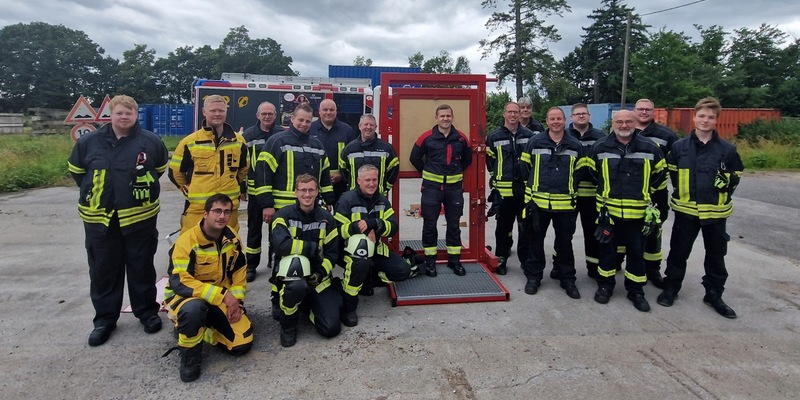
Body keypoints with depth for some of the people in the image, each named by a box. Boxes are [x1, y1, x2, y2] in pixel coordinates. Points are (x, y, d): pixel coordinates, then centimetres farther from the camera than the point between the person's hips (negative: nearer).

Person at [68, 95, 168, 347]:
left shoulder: (150, 141, -4)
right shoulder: (90, 142, 0)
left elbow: (161, 168, 13)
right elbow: (76, 170, 16)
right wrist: (94, 192, 12)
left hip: (140, 217, -2)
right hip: (99, 218, 2)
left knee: (142, 268, 9)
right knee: (103, 270, 9)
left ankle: (147, 312, 23)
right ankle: (105, 319, 23)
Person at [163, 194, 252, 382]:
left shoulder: (232, 237, -5)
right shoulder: (186, 241, -22)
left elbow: (239, 271, 6)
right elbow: (180, 283, -28)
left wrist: (236, 300, -7)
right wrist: (222, 295, -32)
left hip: (222, 299, 5)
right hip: (185, 296, -5)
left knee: (242, 343, -6)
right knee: (194, 308, -42)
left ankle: (202, 329, 20)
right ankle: (189, 354, -12)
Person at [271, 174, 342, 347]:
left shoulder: (326, 218, 3)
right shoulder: (284, 215, -7)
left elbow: (332, 253, 2)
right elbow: (280, 245, -24)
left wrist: (321, 273, -15)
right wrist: (313, 248, -18)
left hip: (318, 279, 3)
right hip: (291, 274, -2)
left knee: (331, 328, -11)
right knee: (297, 285, -41)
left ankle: (310, 305, 25)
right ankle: (288, 325, -7)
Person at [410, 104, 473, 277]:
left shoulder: (461, 138, 3)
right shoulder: (427, 137, -5)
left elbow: (467, 158, 18)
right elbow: (415, 158, 5)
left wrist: (457, 172, 13)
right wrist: (427, 173, 7)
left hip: (454, 187, 2)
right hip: (432, 187, -2)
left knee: (454, 224, 9)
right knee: (429, 225, 2)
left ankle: (454, 259, 21)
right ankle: (430, 261, 15)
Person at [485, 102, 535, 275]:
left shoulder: (529, 135, 2)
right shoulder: (494, 137, 0)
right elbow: (489, 160, 9)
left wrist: (530, 176, 10)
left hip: (525, 189, 1)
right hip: (504, 190, -1)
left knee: (526, 226, 9)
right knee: (503, 226, 9)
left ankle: (526, 259, 22)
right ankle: (501, 259, 22)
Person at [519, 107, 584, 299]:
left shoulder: (575, 146, 4)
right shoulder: (534, 143, -1)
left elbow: (579, 174, 10)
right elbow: (525, 168, 4)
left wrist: (570, 191, 4)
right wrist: (536, 185, 6)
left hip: (565, 203, 1)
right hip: (538, 201, -1)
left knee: (565, 242, 11)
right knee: (536, 240, 9)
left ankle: (568, 279, 25)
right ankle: (533, 277, 23)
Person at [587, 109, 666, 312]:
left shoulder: (650, 148, -2)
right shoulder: (600, 148, -3)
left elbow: (660, 174, 12)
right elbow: (593, 173, 13)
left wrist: (645, 192, 12)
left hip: (638, 212, 0)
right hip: (608, 210, 0)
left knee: (636, 252, 9)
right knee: (607, 249, 9)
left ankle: (636, 291, 23)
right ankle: (605, 286, 25)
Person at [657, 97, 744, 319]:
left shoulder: (727, 149, -2)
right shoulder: (679, 146, -1)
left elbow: (736, 176, 9)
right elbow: (671, 172, 11)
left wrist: (726, 182, -10)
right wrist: (680, 190, 4)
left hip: (715, 211, 1)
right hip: (686, 209, 0)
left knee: (716, 255, 11)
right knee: (678, 252, 9)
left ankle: (714, 294, 26)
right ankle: (671, 288, 24)